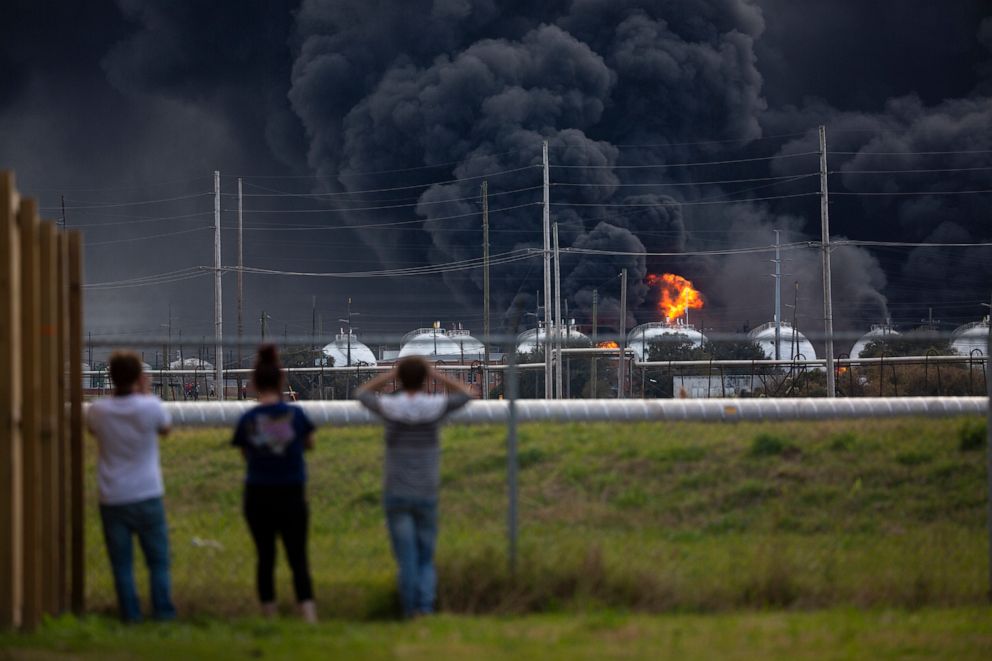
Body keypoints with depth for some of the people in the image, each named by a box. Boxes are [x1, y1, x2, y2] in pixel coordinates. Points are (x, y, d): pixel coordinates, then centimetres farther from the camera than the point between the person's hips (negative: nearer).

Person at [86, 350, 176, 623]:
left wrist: (117, 394, 13)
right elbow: (165, 428, 9)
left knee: (121, 562, 6)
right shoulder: (150, 407, -13)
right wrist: (146, 393, 14)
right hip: (147, 497, -1)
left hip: (112, 499, 1)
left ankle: (130, 613, 3)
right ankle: (163, 610, 6)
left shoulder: (98, 411, -8)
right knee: (158, 559, 10)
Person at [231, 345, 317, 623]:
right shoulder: (295, 415, -7)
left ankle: (268, 616, 19)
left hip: (258, 498, 1)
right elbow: (309, 444, 10)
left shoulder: (247, 420, -7)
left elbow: (247, 455, 5)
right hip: (292, 496, -1)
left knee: (265, 558, 14)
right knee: (298, 560, 2)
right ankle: (309, 615, -14)